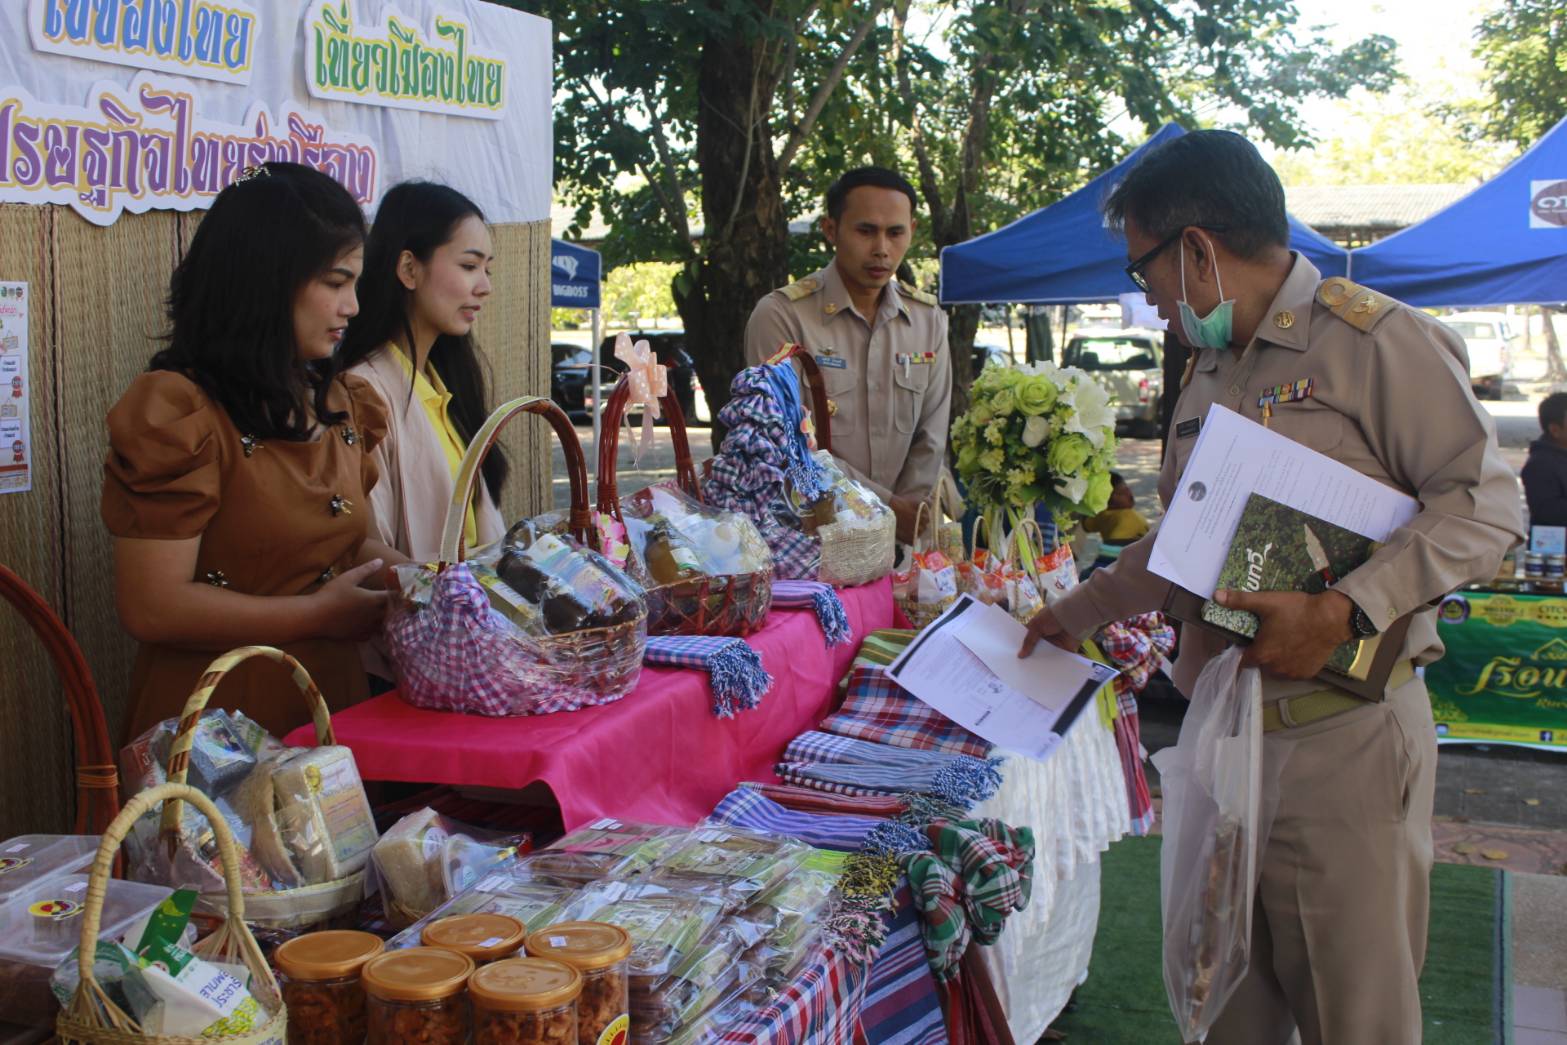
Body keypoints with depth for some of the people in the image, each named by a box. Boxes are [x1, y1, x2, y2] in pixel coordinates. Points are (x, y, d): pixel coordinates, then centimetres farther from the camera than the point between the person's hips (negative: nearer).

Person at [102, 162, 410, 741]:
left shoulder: (341, 404, 10)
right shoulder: (176, 411, -15)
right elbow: (152, 608, -19)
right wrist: (317, 614, -16)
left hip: (334, 707, 7)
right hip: (220, 728, -7)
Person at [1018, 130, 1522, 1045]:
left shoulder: (1376, 339, -10)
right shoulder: (1211, 372, 17)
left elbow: (1486, 503, -16)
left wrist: (1343, 612, -25)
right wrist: (1078, 616, 28)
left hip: (1340, 737, -7)